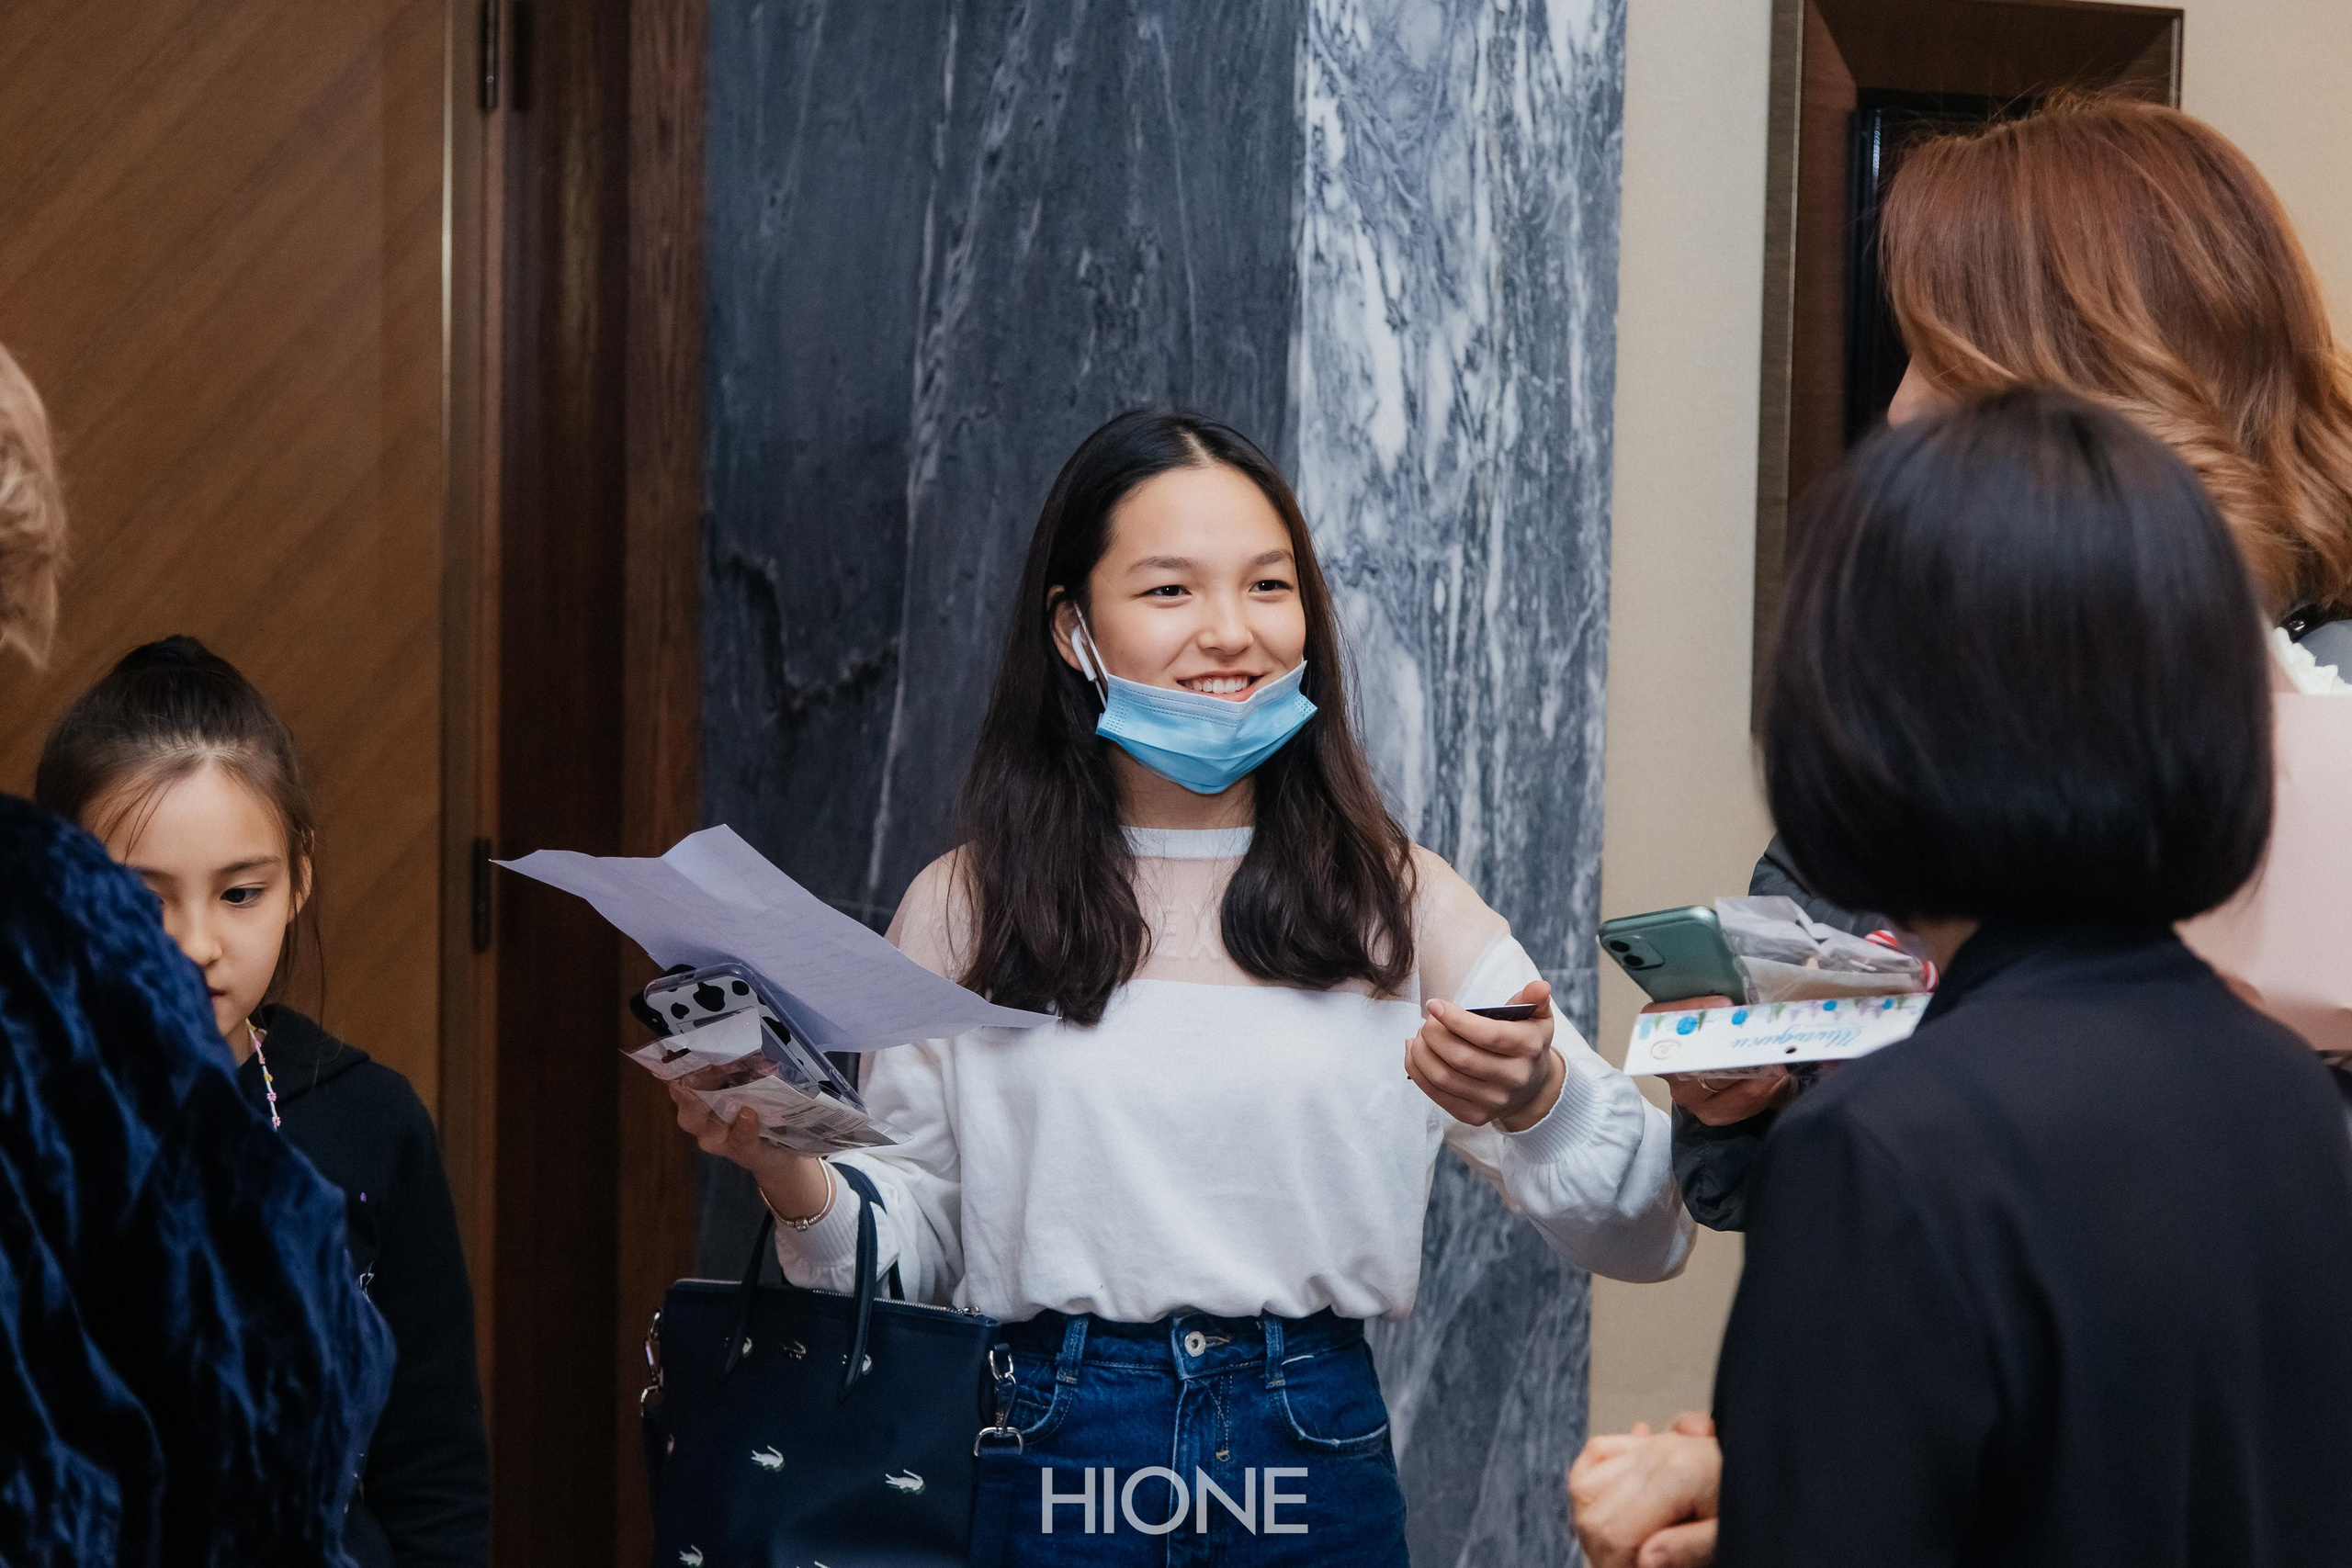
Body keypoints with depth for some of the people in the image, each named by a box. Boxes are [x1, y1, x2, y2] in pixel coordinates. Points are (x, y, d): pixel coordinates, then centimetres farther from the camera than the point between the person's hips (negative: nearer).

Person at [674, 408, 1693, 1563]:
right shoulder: (966, 911, 2)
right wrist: (794, 1175, -17)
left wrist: (1538, 1106, -21)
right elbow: (914, 1255, 2)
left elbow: (1644, 1232, -1)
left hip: (1314, 1462, 1)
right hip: (1046, 1456, -1)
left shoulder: (1395, 900, 3)